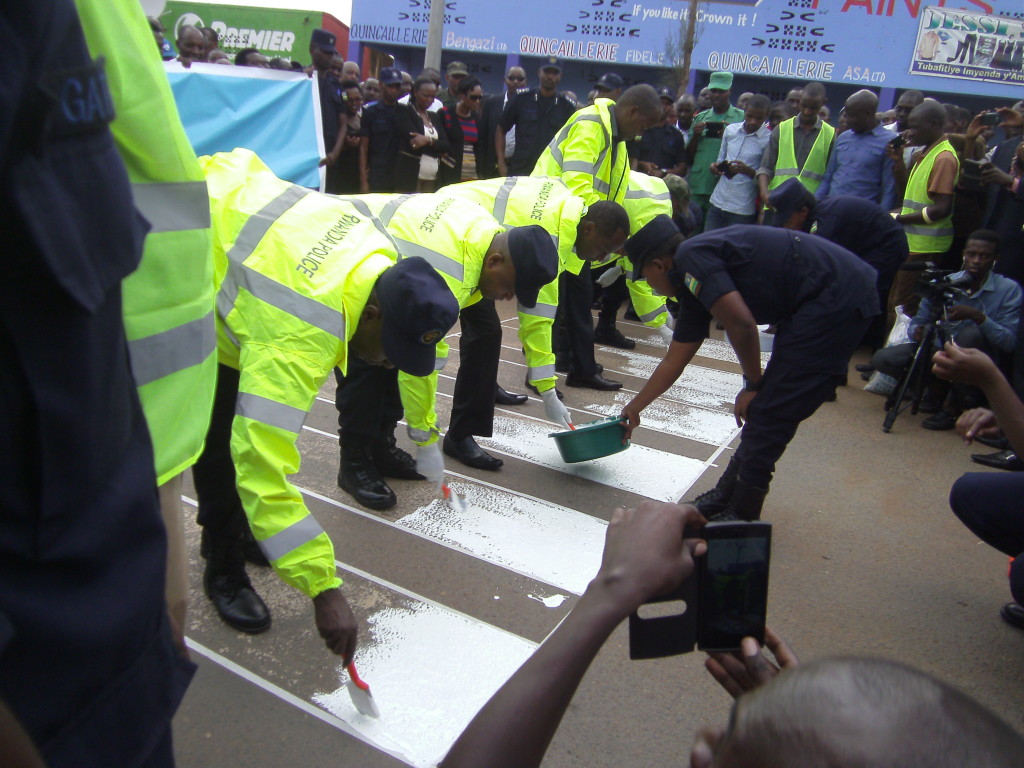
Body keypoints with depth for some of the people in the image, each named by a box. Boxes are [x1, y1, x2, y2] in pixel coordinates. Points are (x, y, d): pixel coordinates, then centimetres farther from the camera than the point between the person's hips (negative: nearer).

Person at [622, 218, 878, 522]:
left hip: (836, 298, -10)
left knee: (768, 412, -4)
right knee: (766, 407, 14)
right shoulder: (693, 286, 16)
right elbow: (673, 362, 24)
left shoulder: (690, 257, -12)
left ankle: (740, 516, 9)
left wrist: (753, 383, -5)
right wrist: (635, 408, 32)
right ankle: (728, 494, 26)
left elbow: (740, 323, -21)